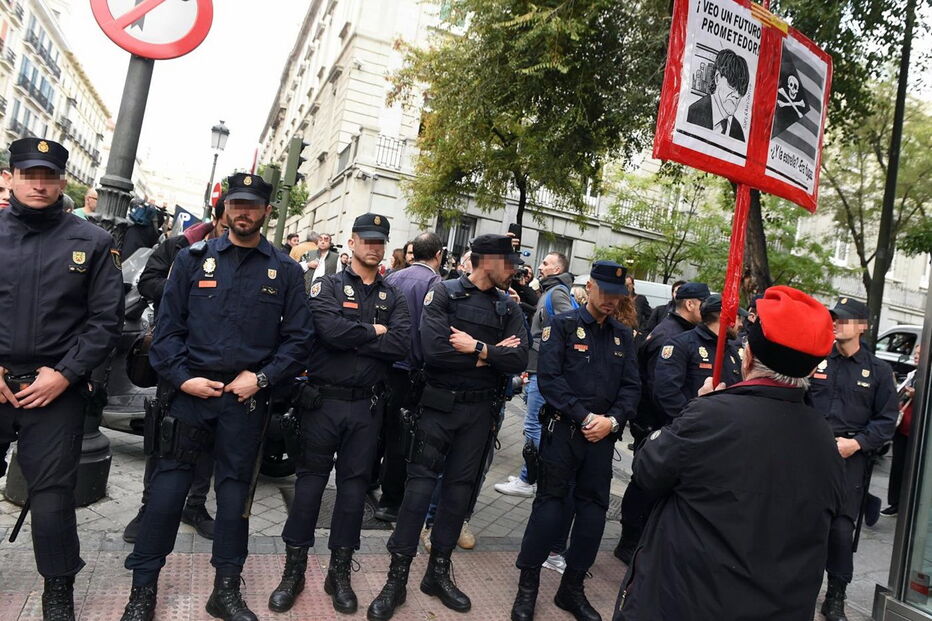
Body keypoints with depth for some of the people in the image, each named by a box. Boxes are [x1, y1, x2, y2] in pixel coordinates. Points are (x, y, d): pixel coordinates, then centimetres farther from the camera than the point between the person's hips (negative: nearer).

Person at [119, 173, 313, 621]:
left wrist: (262, 378, -9)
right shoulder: (193, 259, 4)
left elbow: (298, 337, 2)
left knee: (235, 488, 10)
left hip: (247, 396, 0)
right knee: (168, 483, 4)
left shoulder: (286, 271, 3)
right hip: (192, 389, 0)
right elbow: (168, 325, 3)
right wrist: (181, 378, -8)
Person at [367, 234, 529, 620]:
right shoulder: (444, 292, -6)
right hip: (440, 404, -4)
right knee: (420, 483, -1)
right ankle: (397, 578, 11)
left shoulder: (508, 307, 6)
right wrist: (489, 355, -13)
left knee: (460, 487, 11)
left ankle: (438, 572, 26)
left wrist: (476, 347, -16)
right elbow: (433, 348, -21)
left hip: (480, 409, 4)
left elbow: (519, 360, -5)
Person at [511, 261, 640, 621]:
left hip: (603, 435, 5)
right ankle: (528, 585, 12)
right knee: (550, 501, -2)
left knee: (594, 508, 7)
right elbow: (549, 378, -12)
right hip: (564, 429, -4)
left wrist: (612, 420, -10)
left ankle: (572, 587, 22)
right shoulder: (563, 325, -2)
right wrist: (584, 417, -15)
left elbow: (631, 386, 7)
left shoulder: (623, 335, 12)